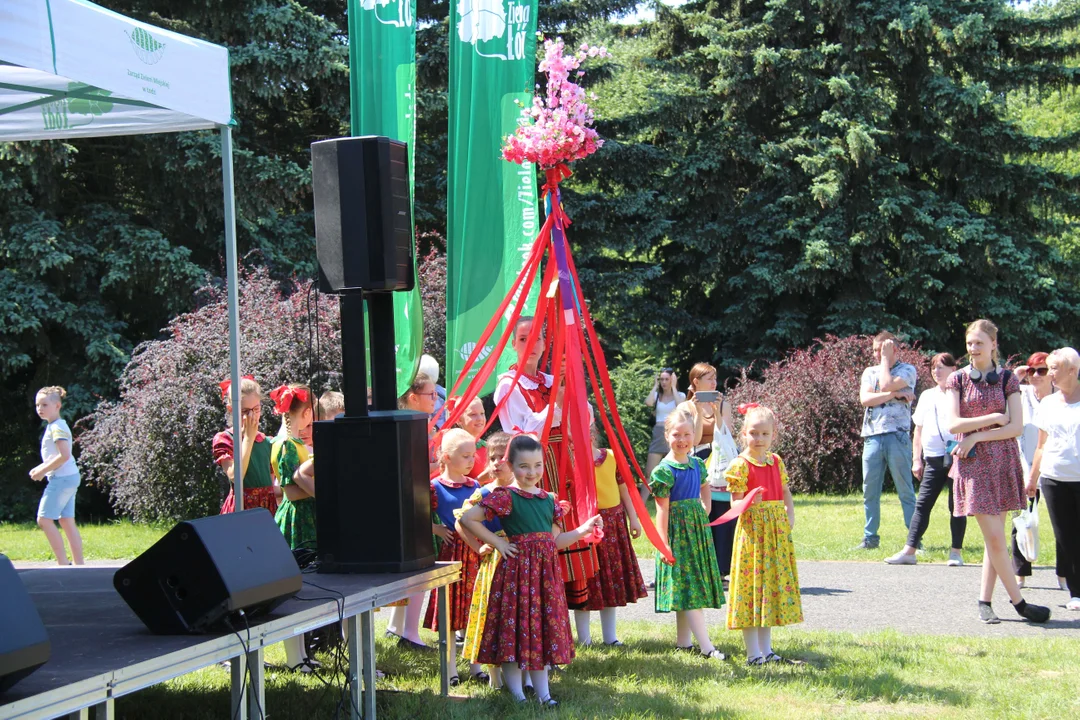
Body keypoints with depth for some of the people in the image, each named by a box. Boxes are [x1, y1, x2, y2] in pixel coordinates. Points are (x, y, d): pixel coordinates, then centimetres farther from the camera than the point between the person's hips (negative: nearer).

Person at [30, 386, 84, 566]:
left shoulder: (57, 428, -14)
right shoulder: (53, 426, 16)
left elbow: (64, 455, -24)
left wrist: (43, 471, -16)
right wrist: (40, 469, 11)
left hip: (62, 478, -10)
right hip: (68, 477, 10)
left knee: (44, 519, -8)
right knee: (67, 521, 9)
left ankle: (63, 562, -8)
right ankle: (78, 564, 9)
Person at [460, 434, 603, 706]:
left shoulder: (549, 499, 10)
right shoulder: (505, 497, -9)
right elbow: (468, 518, -14)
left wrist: (585, 529, 7)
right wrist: (497, 542, -11)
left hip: (545, 571, 6)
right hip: (516, 569, -6)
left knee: (543, 630, 10)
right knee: (515, 629, -1)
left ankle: (543, 692, 18)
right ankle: (517, 695, 7)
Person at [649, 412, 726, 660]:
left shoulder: (697, 464, 8)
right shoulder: (664, 470, -11)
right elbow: (662, 510, -13)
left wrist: (705, 514, 14)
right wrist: (663, 544, -16)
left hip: (698, 528, 7)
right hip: (677, 530, -7)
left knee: (687, 587, 10)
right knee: (687, 586, -8)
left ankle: (683, 640, 18)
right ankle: (706, 645, -13)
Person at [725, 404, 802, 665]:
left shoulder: (776, 461, 9)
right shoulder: (740, 465, -8)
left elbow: (786, 493, 16)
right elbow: (735, 503, -8)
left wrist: (790, 517, 3)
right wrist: (749, 502, -25)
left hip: (777, 531, 6)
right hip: (752, 529, -6)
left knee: (774, 584, 9)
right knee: (752, 585, -5)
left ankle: (766, 649, 18)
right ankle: (753, 653, 1)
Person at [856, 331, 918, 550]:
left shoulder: (908, 370, 4)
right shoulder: (870, 372, 17)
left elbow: (886, 385, -14)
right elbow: (865, 398, 0)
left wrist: (886, 359, -1)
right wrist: (895, 394, -8)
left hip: (897, 436, -4)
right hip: (872, 436, 4)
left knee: (905, 491, -3)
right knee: (869, 491, 5)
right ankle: (870, 538, 12)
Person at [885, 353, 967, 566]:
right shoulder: (927, 396, 15)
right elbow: (919, 429, 17)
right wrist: (917, 458, 12)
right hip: (933, 459, 5)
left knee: (957, 507, 2)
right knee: (922, 505, 3)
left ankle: (956, 552, 8)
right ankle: (909, 551, 2)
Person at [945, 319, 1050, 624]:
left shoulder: (1007, 379, 4)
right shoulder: (958, 380, 3)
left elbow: (1017, 427, -5)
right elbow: (953, 424, -7)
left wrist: (976, 436, -11)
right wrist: (994, 418, -9)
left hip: (1003, 460, 1)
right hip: (972, 462, -1)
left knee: (994, 537, 1)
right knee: (995, 538, -7)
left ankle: (985, 600, 9)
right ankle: (1019, 602, -1)